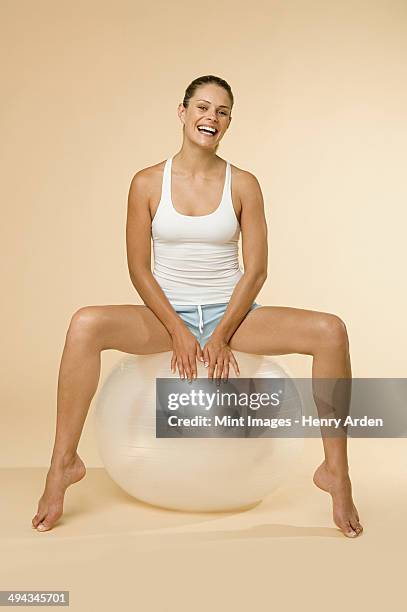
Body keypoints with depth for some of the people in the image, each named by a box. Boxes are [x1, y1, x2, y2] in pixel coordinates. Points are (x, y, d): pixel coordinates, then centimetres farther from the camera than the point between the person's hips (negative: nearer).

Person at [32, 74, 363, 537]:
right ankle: (64, 464, -15)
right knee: (85, 325, -30)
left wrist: (223, 335, -13)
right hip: (168, 313, 0)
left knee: (330, 331, -22)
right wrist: (178, 331, -13)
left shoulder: (243, 184, 0)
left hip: (231, 312, 1)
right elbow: (139, 269, -3)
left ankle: (335, 473, -10)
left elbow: (256, 269, -3)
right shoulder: (148, 183, -1)